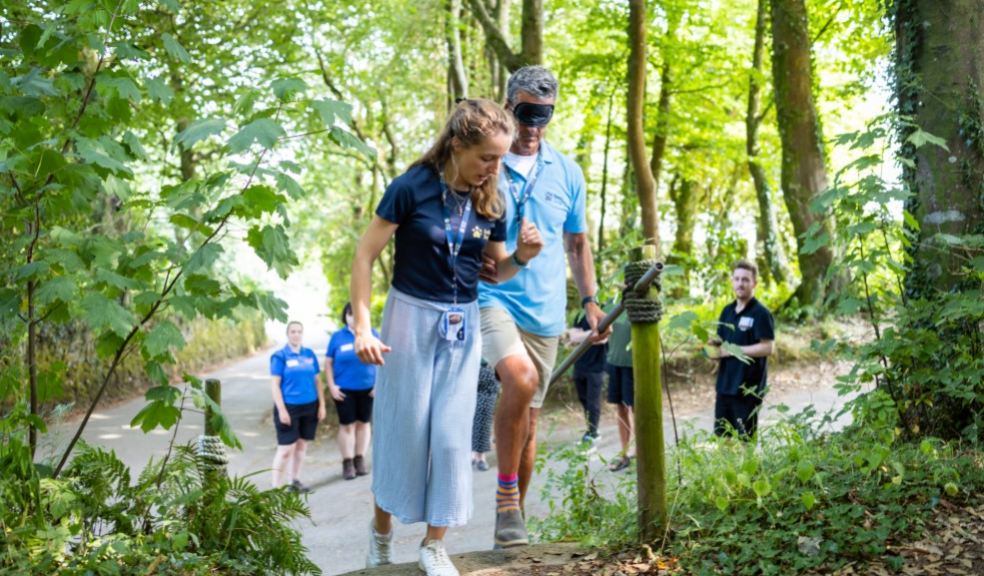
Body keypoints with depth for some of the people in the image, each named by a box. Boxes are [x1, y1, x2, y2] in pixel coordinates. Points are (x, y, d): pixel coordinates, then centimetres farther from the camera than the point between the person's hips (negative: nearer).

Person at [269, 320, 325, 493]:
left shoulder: (309, 354, 7)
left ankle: (295, 481, 24)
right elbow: (275, 384, -7)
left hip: (309, 407, 5)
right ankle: (277, 487, 0)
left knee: (302, 445, 12)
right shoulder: (280, 356, -5)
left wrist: (322, 404, 8)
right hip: (289, 407, -5)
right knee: (286, 448, -5)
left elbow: (316, 381, 13)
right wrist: (281, 409, -13)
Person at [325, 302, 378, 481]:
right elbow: (328, 363, 1)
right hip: (344, 390, -1)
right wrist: (332, 386, -7)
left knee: (364, 423, 10)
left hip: (367, 388, 1)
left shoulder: (372, 334, -1)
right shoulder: (337, 337, -2)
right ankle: (347, 463, 8)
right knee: (346, 425, 1)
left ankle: (360, 460, 21)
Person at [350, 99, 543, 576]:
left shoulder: (490, 202, 0)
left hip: (464, 327, 4)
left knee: (452, 434, 4)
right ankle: (381, 528, 28)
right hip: (412, 319, -4)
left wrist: (522, 256, -11)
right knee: (402, 428, 6)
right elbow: (364, 256, -11)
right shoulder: (412, 188, -15)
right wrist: (362, 327, -17)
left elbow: (496, 271, 11)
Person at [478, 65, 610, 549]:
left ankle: (513, 516, 24)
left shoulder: (567, 173, 10)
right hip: (492, 297, -4)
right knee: (522, 377, -30)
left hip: (545, 310, 4)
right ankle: (506, 498, -15)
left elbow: (577, 242, 19)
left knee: (528, 419, 9)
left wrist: (590, 300, 9)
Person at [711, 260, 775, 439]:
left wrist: (733, 350, -17)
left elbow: (767, 348, -17)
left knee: (744, 438, 0)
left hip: (748, 386, -7)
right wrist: (714, 344, -2)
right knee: (721, 436, 11)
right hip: (724, 383, 7)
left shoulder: (761, 313, -10)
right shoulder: (727, 311, 13)